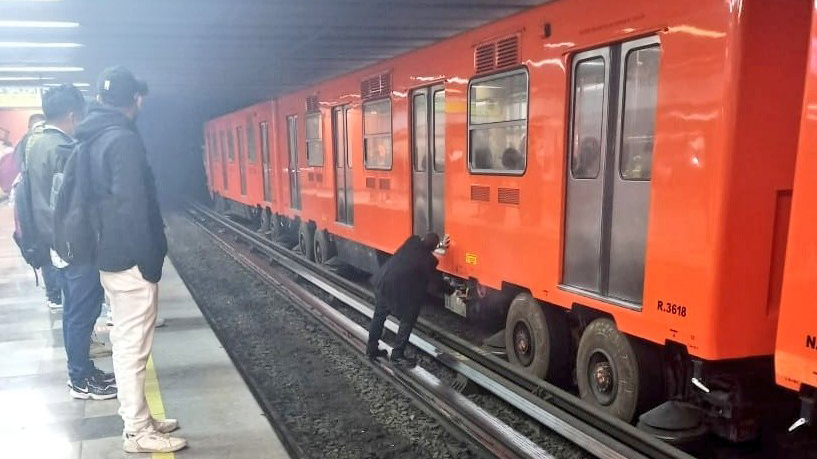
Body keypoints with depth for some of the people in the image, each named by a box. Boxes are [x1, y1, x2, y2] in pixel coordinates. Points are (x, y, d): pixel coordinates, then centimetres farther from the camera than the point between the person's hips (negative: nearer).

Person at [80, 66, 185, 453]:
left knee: (125, 343, 16)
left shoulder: (96, 138, 12)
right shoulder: (124, 139, -17)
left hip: (111, 256, 10)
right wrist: (150, 260, -17)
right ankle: (137, 432, 9)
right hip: (130, 260, -9)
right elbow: (133, 206, -21)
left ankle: (135, 418, 28)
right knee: (133, 347, -1)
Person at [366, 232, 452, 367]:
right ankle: (397, 354, 14)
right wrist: (451, 290, 21)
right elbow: (437, 280, 3)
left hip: (381, 281, 8)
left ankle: (372, 349, 34)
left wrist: (439, 245, 34)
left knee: (379, 315, 22)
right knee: (407, 320, 10)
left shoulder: (412, 241, 4)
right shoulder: (429, 260, -11)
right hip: (397, 289, -7)